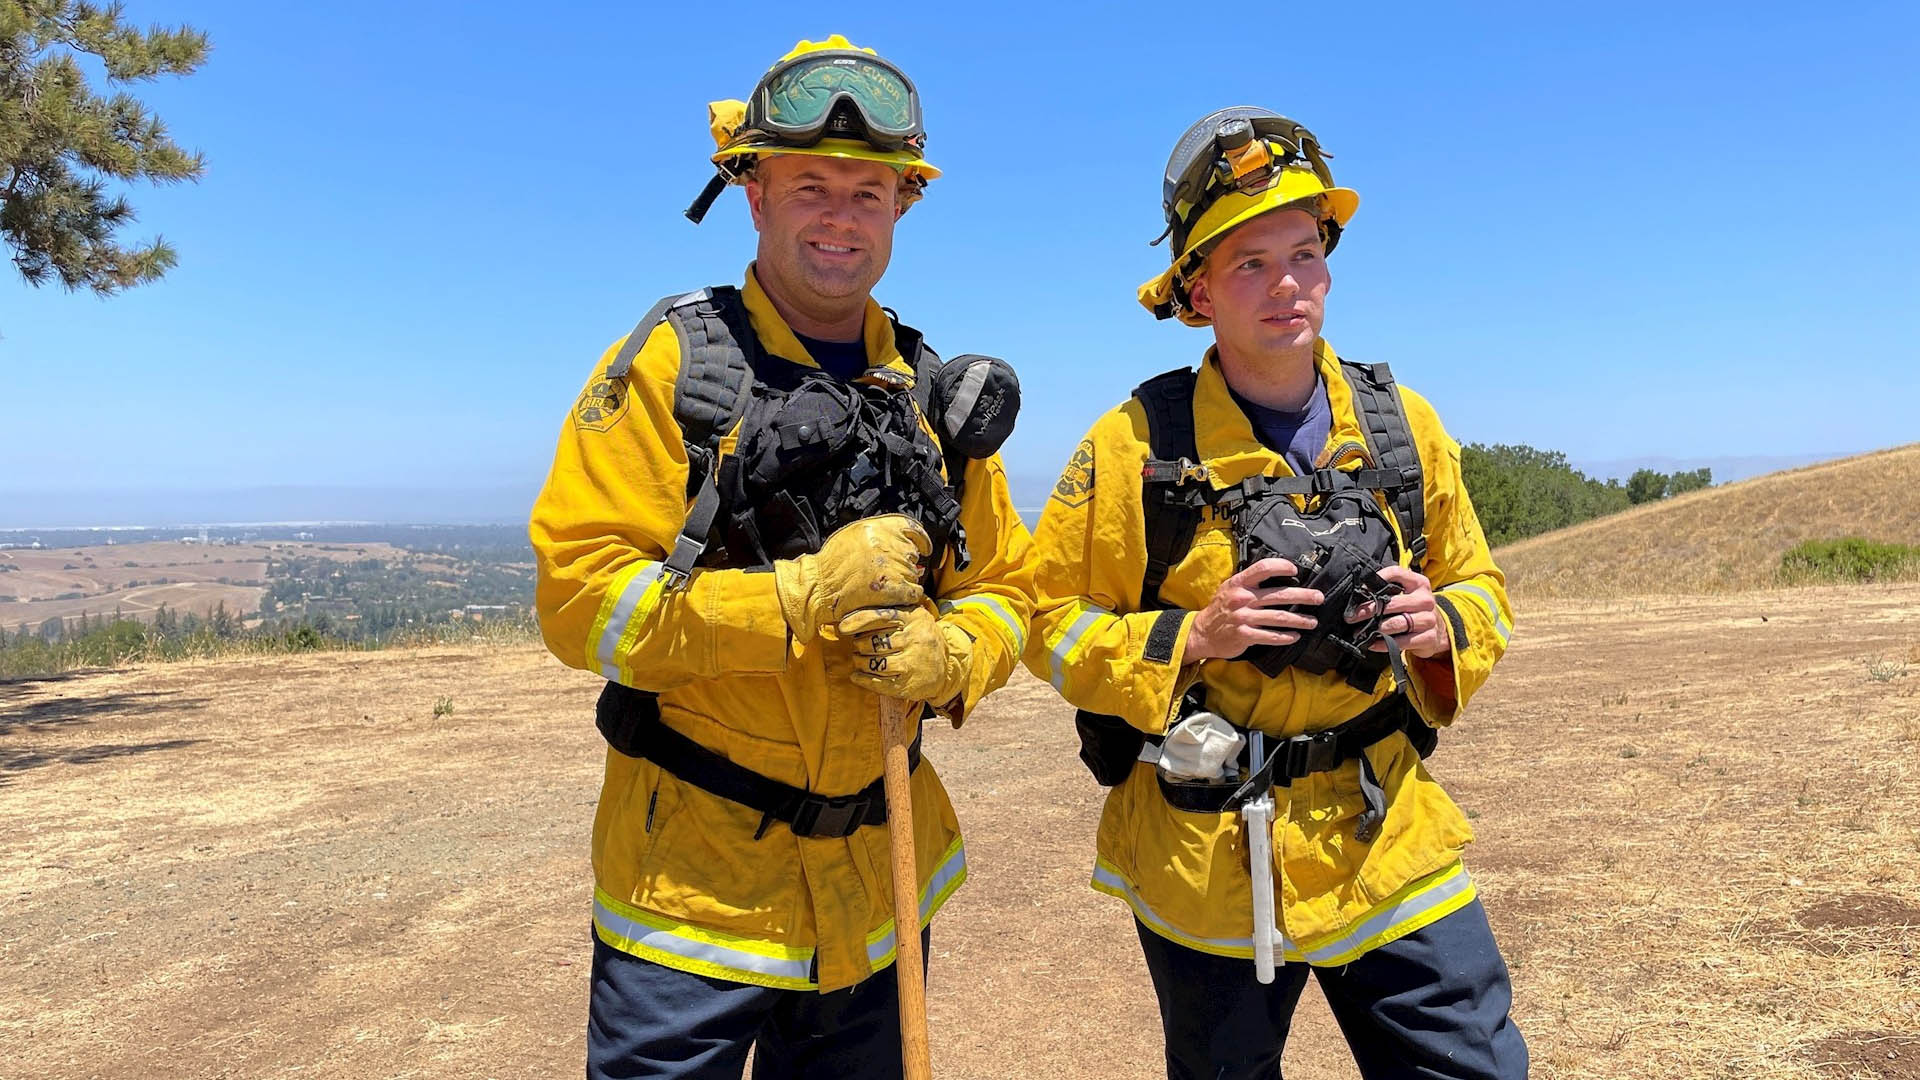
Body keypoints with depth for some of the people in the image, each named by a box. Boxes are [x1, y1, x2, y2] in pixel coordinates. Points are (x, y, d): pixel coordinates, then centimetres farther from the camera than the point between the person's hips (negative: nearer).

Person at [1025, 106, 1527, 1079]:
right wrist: (1192, 637, -21)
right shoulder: (1135, 444, -10)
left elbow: (1480, 588, 12)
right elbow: (1052, 625, -6)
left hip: (1387, 847, 3)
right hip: (1203, 863, -2)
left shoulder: (1402, 425, 1)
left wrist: (1439, 624, -11)